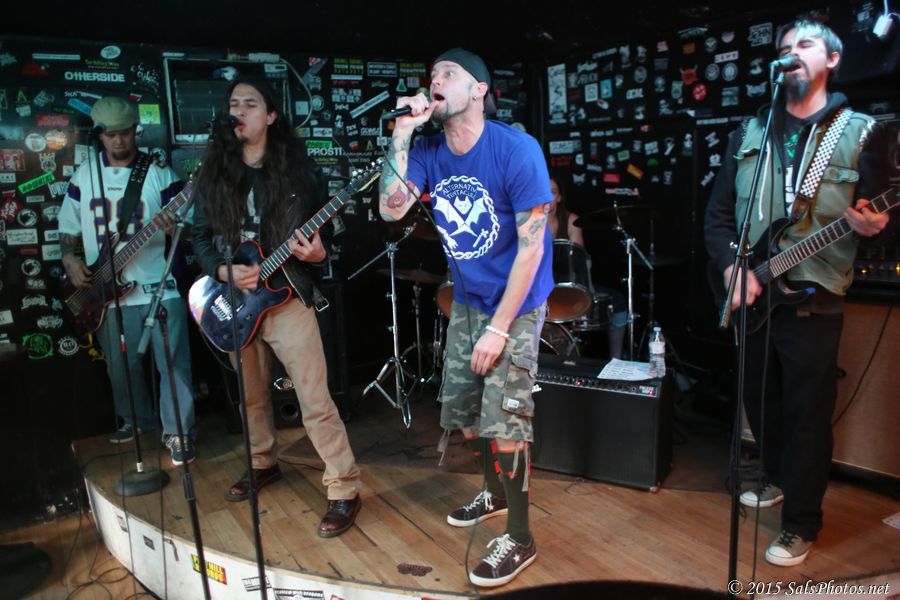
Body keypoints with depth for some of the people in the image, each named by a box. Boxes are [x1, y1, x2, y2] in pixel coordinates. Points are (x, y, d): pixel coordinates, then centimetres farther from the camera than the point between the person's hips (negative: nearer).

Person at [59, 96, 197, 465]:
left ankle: (178, 433, 7)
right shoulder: (84, 175, 10)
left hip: (158, 284, -4)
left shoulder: (160, 173, -1)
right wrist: (69, 259, 0)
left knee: (173, 362, -6)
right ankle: (138, 420, 37)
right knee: (121, 365, 16)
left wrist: (174, 227, -25)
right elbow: (68, 226, 16)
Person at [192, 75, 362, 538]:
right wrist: (223, 272, -11)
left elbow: (324, 229, 0)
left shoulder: (299, 168, -3)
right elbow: (200, 234, 7)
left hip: (287, 296, -4)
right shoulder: (214, 172, 7)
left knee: (315, 400, -7)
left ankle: (345, 489, 4)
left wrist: (318, 252, -23)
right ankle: (263, 464, 42)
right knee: (251, 394, 19)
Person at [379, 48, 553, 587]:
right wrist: (403, 131, -19)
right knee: (462, 411, 14)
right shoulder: (429, 151, -2)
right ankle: (496, 493, 40)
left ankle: (520, 538, 13)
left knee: (503, 420, -7)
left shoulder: (516, 149, -19)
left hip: (517, 304, -6)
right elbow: (392, 208, -16)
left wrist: (499, 328, -21)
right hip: (467, 300, 6)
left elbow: (531, 247, -20)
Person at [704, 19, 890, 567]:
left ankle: (802, 523, 17)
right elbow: (719, 212, 7)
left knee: (808, 411, 1)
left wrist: (874, 226, -20)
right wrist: (732, 266, -7)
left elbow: (878, 215, 4)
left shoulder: (861, 132, 2)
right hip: (750, 293, 4)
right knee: (759, 398, 16)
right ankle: (779, 478, 40)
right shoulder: (749, 132, 10)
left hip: (814, 299, -4)